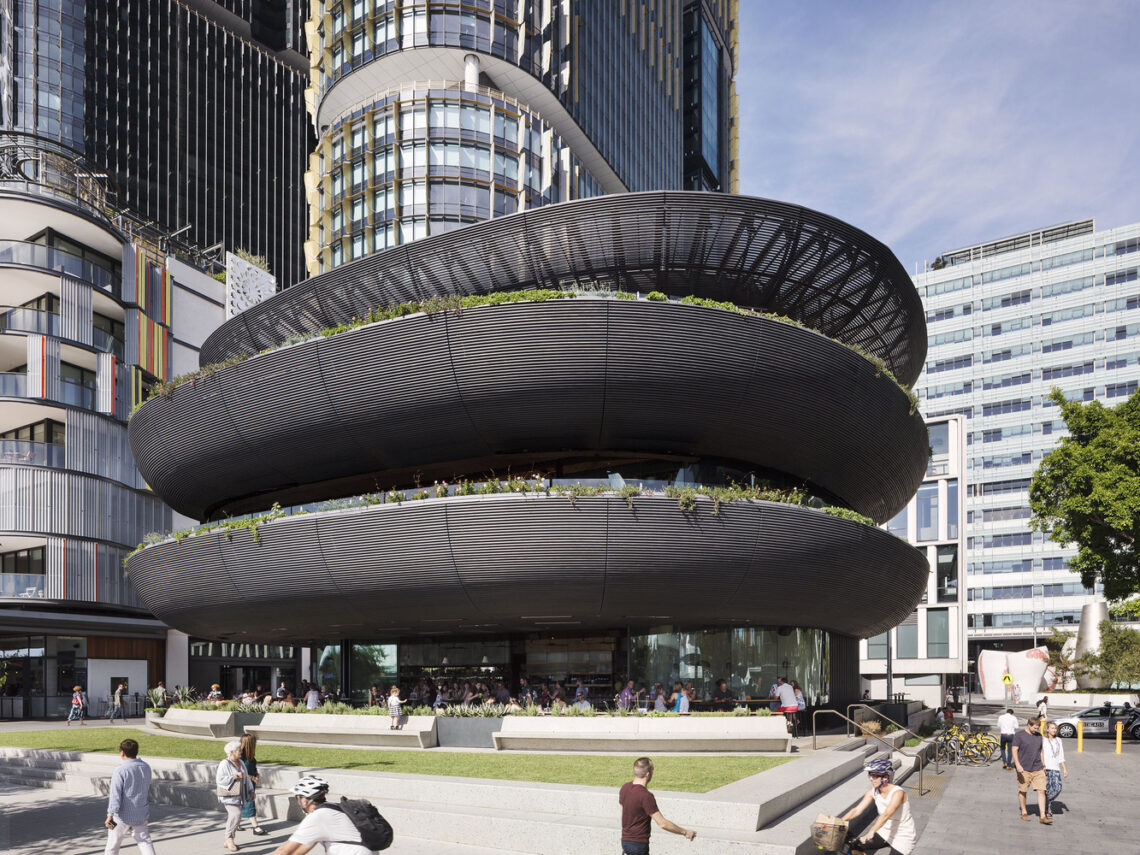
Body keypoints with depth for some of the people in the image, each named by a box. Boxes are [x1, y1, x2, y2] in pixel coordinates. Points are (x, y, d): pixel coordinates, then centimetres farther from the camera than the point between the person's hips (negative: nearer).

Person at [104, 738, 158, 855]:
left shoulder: (120, 770, -14)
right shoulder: (146, 768, 4)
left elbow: (115, 794, -20)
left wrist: (110, 815, -22)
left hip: (122, 815, -4)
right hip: (141, 815, 4)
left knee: (113, 843, 15)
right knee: (145, 842, 3)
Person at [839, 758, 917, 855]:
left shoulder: (897, 792, -26)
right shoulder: (873, 791, -6)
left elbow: (886, 815, -40)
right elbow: (857, 810, -9)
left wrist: (871, 832, -53)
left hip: (903, 837, -6)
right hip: (886, 832, 6)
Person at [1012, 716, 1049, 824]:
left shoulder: (1039, 736, 12)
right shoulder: (1019, 735, -4)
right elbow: (1014, 751, -8)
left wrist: (1043, 765, 22)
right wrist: (1018, 765, -18)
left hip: (1038, 769, 4)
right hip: (1024, 769, -4)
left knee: (1041, 791, -5)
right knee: (1022, 791, 6)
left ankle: (1043, 817, -5)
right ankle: (1024, 812, 24)